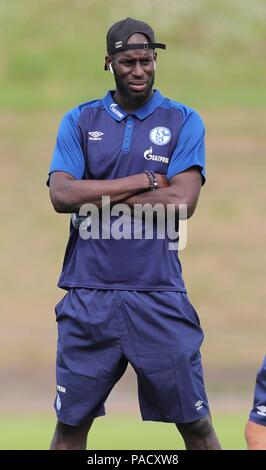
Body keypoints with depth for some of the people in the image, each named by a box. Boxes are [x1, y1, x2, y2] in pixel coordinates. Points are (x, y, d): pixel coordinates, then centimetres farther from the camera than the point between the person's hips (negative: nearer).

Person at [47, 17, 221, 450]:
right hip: (89, 296, 1)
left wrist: (97, 198, -7)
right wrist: (144, 181, -8)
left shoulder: (183, 122, 5)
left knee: (196, 426, 2)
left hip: (160, 296, -1)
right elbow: (61, 195, -6)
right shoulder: (80, 121, 9)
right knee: (71, 425, 6)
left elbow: (182, 201, -9)